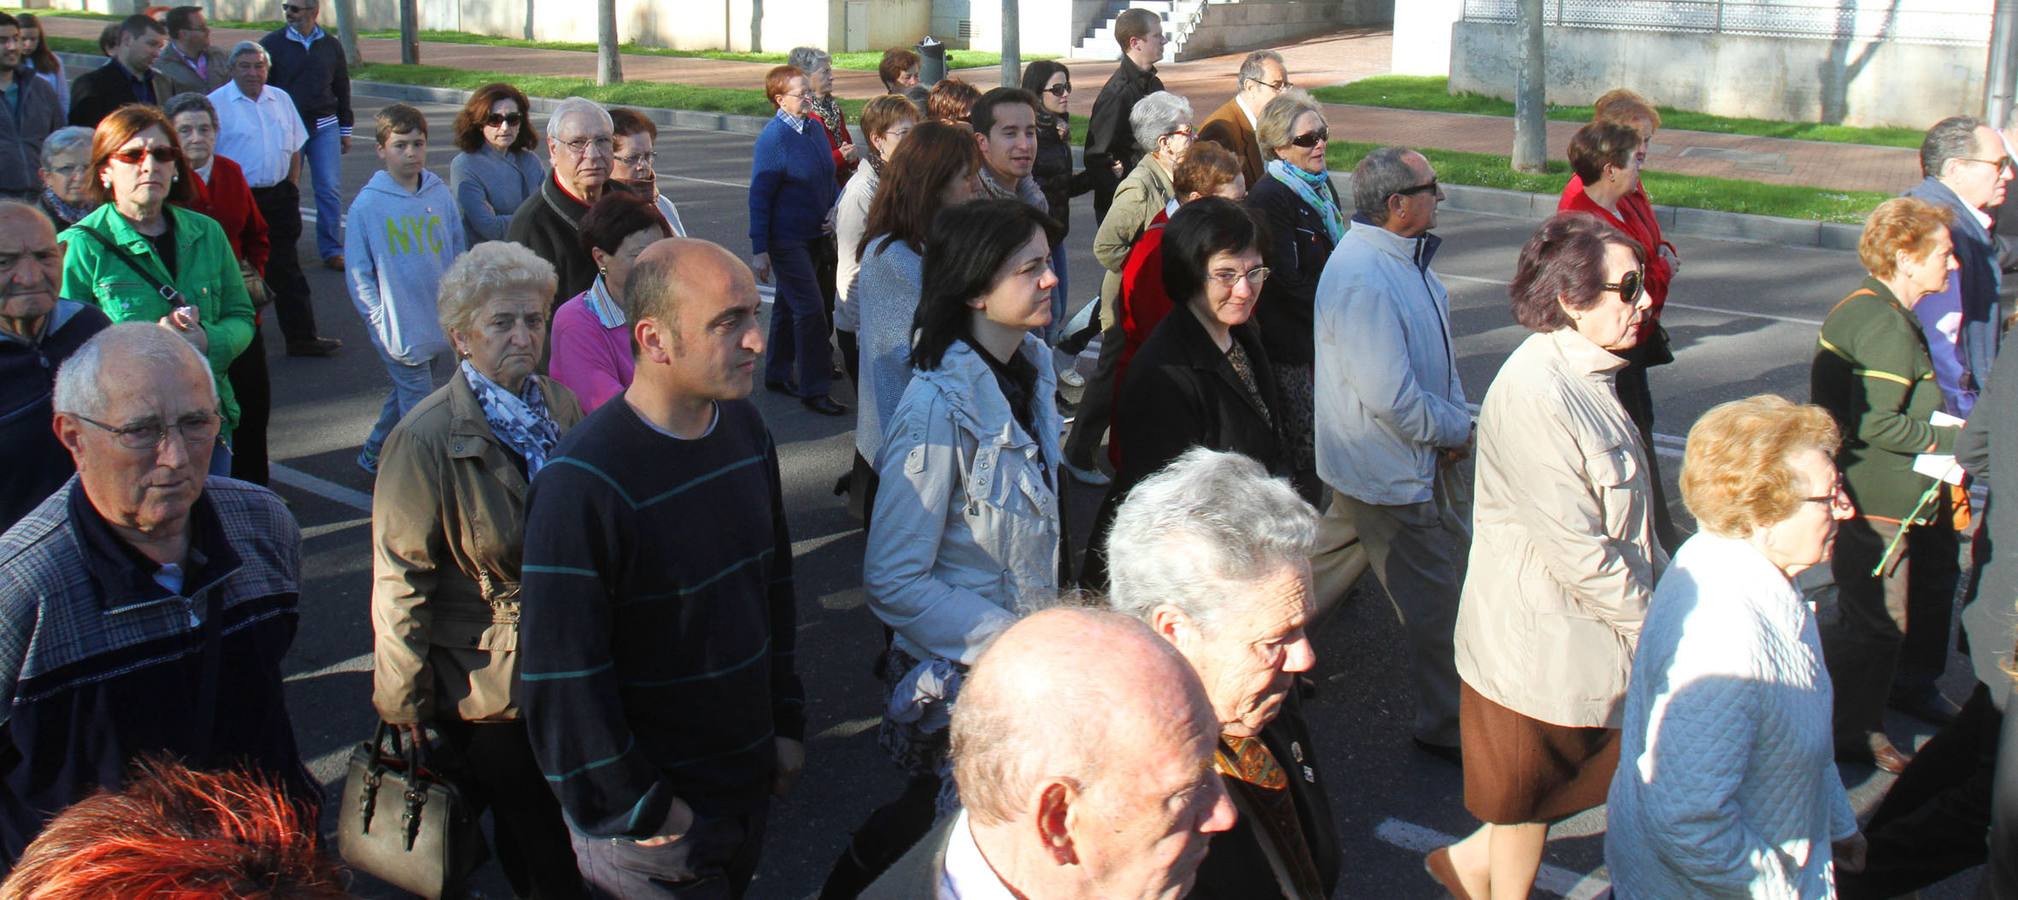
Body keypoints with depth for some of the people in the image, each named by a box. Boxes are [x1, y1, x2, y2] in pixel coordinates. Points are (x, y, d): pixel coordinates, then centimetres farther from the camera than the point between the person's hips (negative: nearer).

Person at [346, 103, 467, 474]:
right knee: (420, 406, -4)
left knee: (407, 396, 18)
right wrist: (380, 322, -8)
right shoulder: (367, 204, -7)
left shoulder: (440, 193, 3)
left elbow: (459, 251, 11)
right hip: (401, 329, -4)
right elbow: (357, 273, -4)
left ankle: (375, 453, 38)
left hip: (443, 325, 4)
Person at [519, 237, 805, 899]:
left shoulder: (745, 428, -1)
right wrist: (638, 811, -16)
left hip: (750, 779, 7)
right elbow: (560, 674, -23)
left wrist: (787, 721, 12)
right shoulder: (583, 483, -26)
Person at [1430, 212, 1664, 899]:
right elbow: (1575, 547, -26)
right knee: (1528, 795, 11)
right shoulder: (1535, 393, -27)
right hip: (1539, 636, -9)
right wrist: (1651, 617, -14)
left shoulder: (1587, 374, 6)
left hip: (1593, 628, 9)